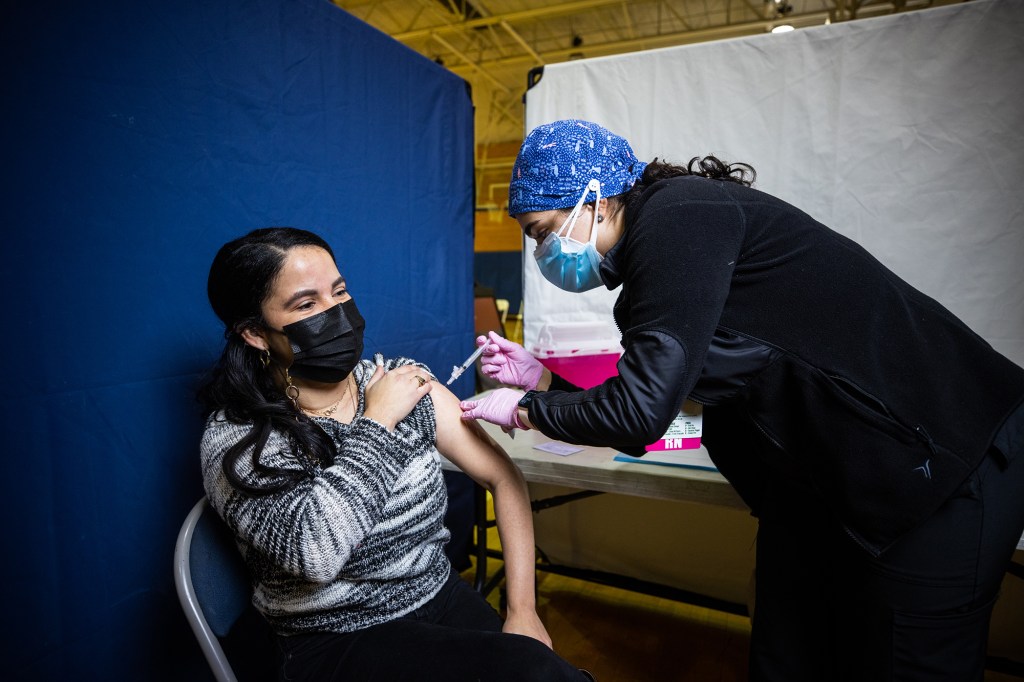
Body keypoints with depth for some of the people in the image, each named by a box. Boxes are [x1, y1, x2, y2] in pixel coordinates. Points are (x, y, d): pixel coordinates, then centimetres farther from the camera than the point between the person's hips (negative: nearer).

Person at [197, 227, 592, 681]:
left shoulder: (404, 383, -4)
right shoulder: (235, 438, -13)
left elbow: (502, 476, -2)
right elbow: (314, 551, -30)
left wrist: (523, 610, -8)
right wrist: (376, 423, -20)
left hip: (442, 596, 4)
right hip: (336, 643, -4)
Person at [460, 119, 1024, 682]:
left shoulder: (676, 217, -21)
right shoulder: (654, 239, 7)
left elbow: (640, 411, -26)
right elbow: (651, 393, 12)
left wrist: (527, 409, -10)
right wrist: (542, 379, 7)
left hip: (938, 461, -9)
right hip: (819, 469, 9)